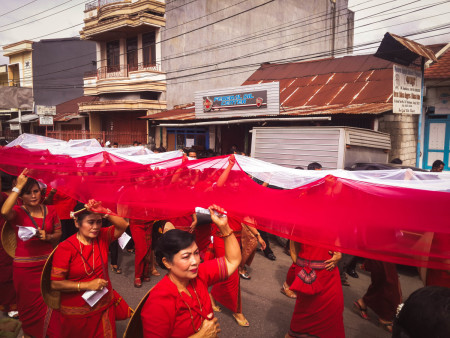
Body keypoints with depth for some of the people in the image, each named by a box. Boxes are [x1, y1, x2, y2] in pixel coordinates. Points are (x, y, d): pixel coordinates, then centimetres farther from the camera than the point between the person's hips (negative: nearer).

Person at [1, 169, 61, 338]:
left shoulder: (50, 210, 3)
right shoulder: (18, 212, -7)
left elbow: (58, 233, 8)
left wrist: (47, 237, -13)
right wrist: (18, 186, -26)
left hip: (47, 264, 2)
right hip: (25, 267, -2)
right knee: (30, 305, 15)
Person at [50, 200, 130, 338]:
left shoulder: (102, 236, -4)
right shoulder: (65, 248, -17)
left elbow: (123, 226, -16)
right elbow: (55, 284, -17)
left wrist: (105, 212, -28)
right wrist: (87, 285, -21)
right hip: (77, 313, -3)